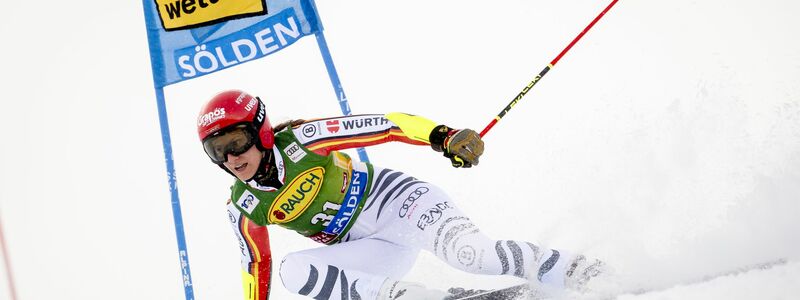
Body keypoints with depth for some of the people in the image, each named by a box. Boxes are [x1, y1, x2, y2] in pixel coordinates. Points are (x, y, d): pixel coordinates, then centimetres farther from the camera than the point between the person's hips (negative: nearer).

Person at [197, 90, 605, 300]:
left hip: (393, 200, -4)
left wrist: (442, 136, -33)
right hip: (373, 251, 5)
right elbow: (256, 262, 12)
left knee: (468, 252, -32)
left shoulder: (299, 140, -17)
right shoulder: (244, 207, -3)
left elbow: (383, 125, -20)